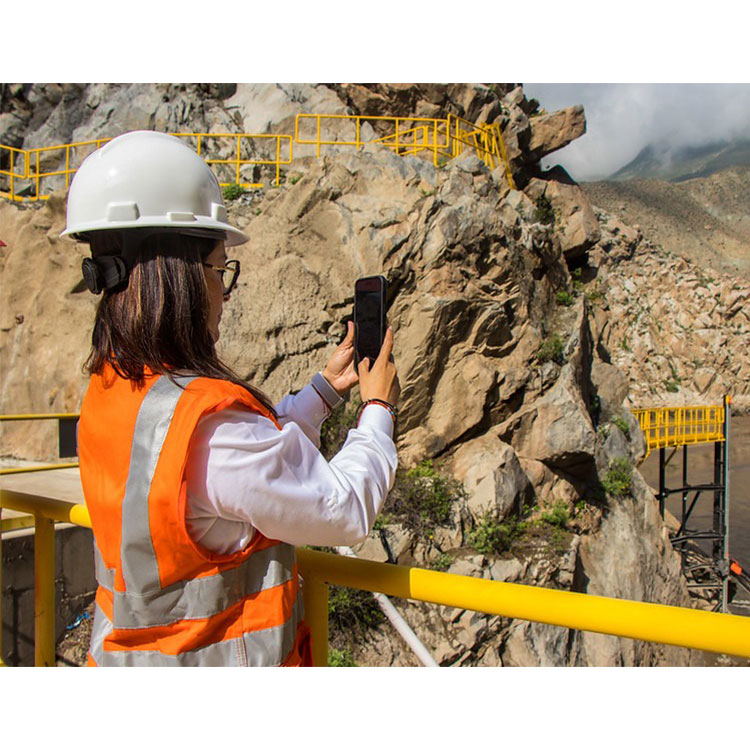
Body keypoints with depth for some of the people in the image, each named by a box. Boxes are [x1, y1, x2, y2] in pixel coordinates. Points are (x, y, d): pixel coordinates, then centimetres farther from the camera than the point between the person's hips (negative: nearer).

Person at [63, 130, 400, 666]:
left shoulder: (107, 391, -3)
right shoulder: (206, 417, -31)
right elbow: (347, 511, -21)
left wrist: (327, 387, 9)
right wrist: (379, 409, -7)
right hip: (218, 659, -8)